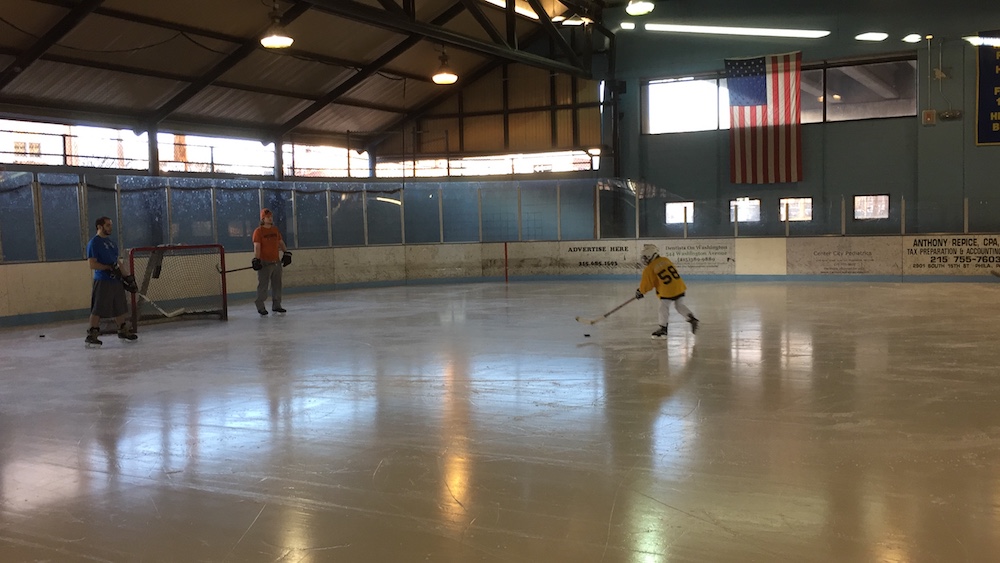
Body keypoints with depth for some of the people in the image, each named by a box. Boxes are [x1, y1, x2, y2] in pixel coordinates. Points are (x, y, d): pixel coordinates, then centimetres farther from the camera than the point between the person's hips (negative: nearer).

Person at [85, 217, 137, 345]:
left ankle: (123, 330, 25)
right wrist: (109, 268, -22)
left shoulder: (111, 242, 17)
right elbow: (92, 264, -15)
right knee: (98, 309, -7)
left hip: (116, 280, 8)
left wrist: (124, 276, 16)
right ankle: (92, 334, -1)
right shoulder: (94, 243, -9)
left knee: (120, 307, 13)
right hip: (102, 281, -8)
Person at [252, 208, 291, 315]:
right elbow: (257, 246, -14)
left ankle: (276, 305, 19)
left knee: (277, 284, 10)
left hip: (276, 262, 6)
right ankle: (260, 307, 3)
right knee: (263, 285, -5)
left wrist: (286, 253, 14)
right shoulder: (258, 231, -7)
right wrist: (256, 260, -21)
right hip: (264, 263, -6)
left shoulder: (275, 230, 12)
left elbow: (281, 243, 22)